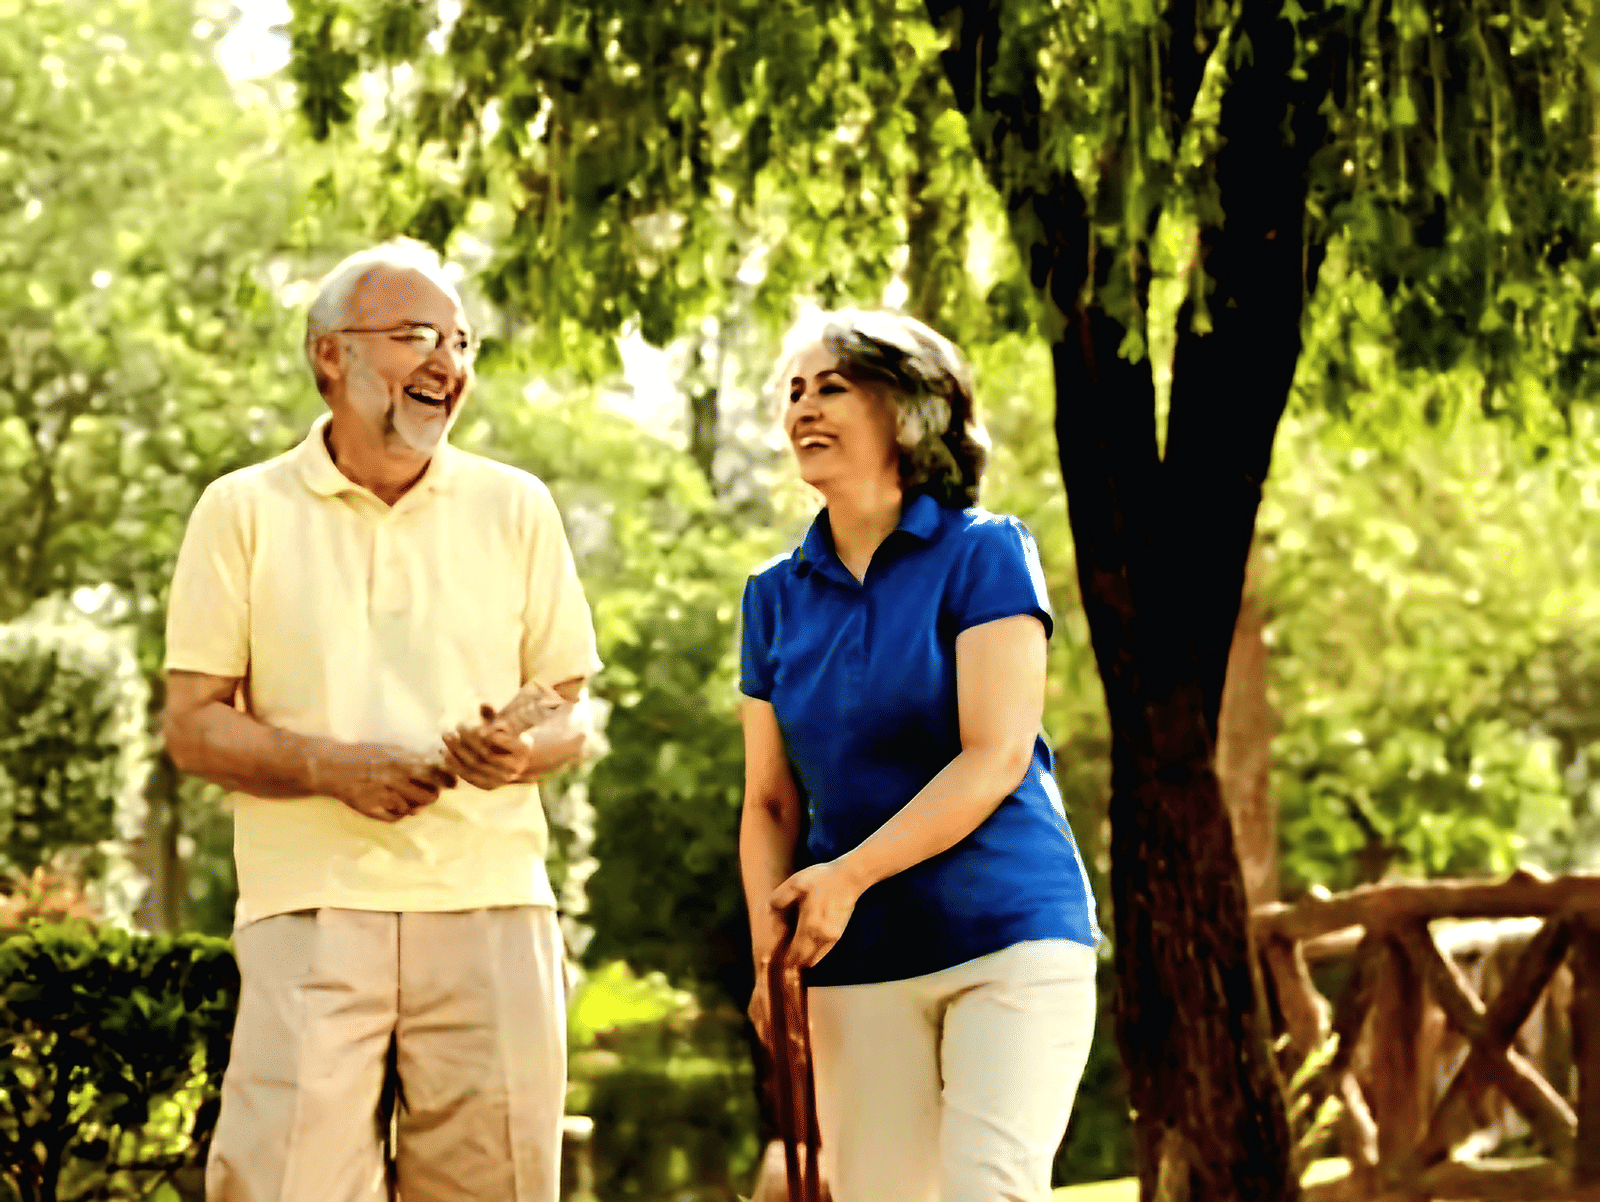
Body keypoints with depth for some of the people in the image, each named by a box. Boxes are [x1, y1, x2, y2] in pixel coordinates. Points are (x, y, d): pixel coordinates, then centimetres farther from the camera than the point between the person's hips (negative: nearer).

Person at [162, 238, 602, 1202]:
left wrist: (523, 752, -11)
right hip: (312, 912, -2)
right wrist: (333, 767, -14)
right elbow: (192, 728, 3)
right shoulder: (244, 511, 7)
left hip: (491, 911, 2)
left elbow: (581, 712, 13)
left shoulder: (516, 508, 13)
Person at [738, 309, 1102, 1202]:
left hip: (1008, 935, -4)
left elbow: (995, 758, -13)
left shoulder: (984, 555, -4)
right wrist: (770, 946, -4)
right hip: (858, 962, 5)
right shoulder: (778, 595, 10)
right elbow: (771, 801, 11)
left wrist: (849, 876, -19)